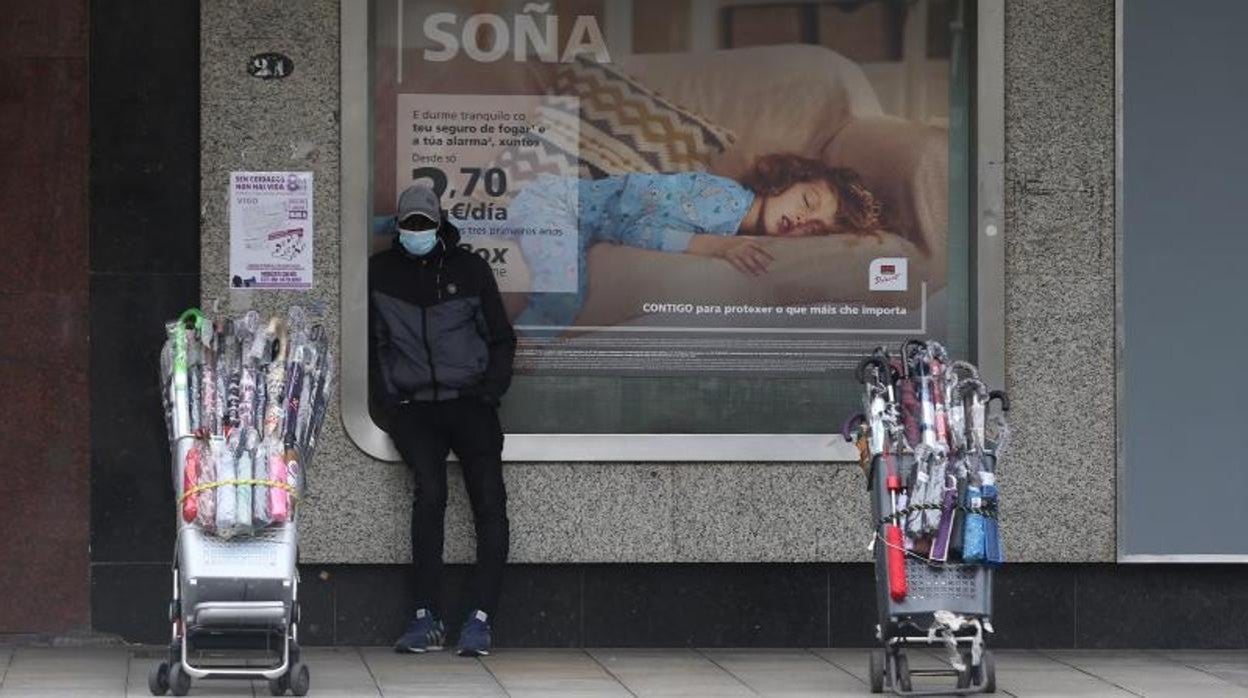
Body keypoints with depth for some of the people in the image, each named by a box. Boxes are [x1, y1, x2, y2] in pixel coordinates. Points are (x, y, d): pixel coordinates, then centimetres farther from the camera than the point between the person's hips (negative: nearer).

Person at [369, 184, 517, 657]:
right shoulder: (380, 273, 11)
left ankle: (481, 617, -13)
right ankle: (426, 618, -20)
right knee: (429, 493, -21)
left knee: (489, 501, -12)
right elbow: (373, 341, 16)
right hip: (414, 406, -1)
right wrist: (388, 396, 5)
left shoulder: (470, 270, 10)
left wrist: (492, 388, 1)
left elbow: (501, 337, 14)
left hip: (468, 401, 1)